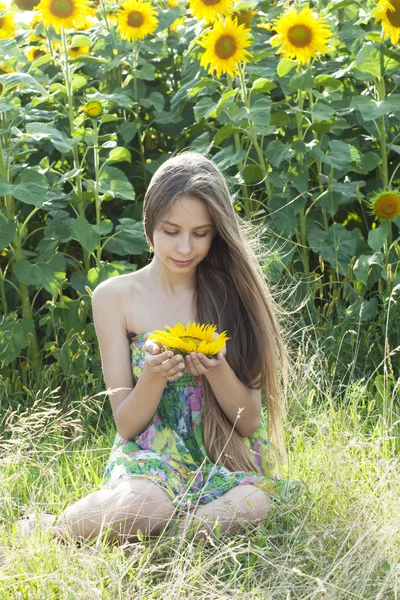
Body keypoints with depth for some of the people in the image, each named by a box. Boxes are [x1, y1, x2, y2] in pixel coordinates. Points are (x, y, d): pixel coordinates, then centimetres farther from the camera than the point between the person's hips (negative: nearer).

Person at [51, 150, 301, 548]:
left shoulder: (233, 290, 2)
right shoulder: (115, 297, 0)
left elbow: (249, 422, 1)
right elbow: (126, 425, 1)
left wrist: (217, 369, -19)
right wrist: (153, 376, -20)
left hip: (231, 463, 0)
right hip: (149, 458, 0)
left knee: (250, 507, -36)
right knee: (139, 508, -36)